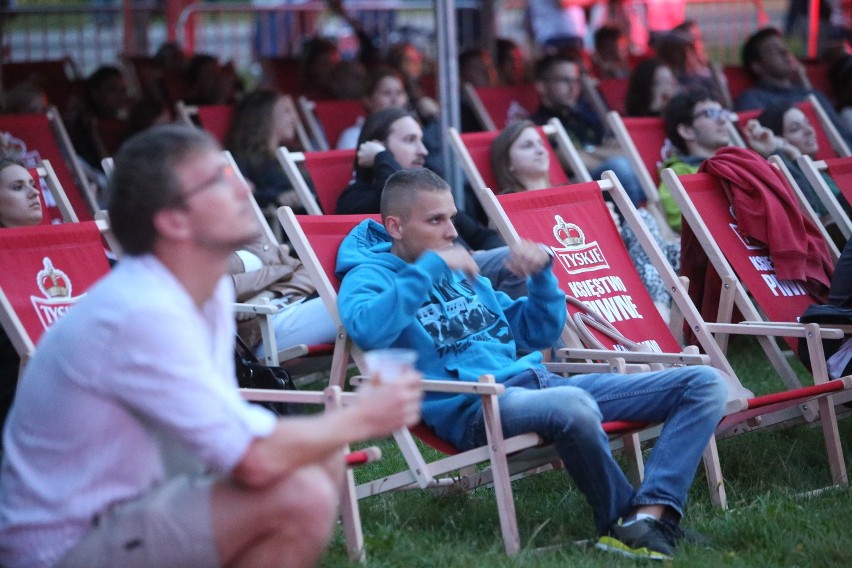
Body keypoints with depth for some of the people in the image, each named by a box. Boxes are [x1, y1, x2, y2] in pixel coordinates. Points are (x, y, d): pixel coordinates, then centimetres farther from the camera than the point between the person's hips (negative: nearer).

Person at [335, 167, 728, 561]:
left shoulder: (462, 273, 25)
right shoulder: (370, 275, 3)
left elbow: (537, 332, 27)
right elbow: (367, 330, -22)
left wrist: (541, 273, 10)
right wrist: (431, 266, -19)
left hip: (538, 382, 8)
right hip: (472, 407, -8)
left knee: (704, 384, -3)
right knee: (573, 406, -42)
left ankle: (652, 514, -24)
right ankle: (621, 519, -15)